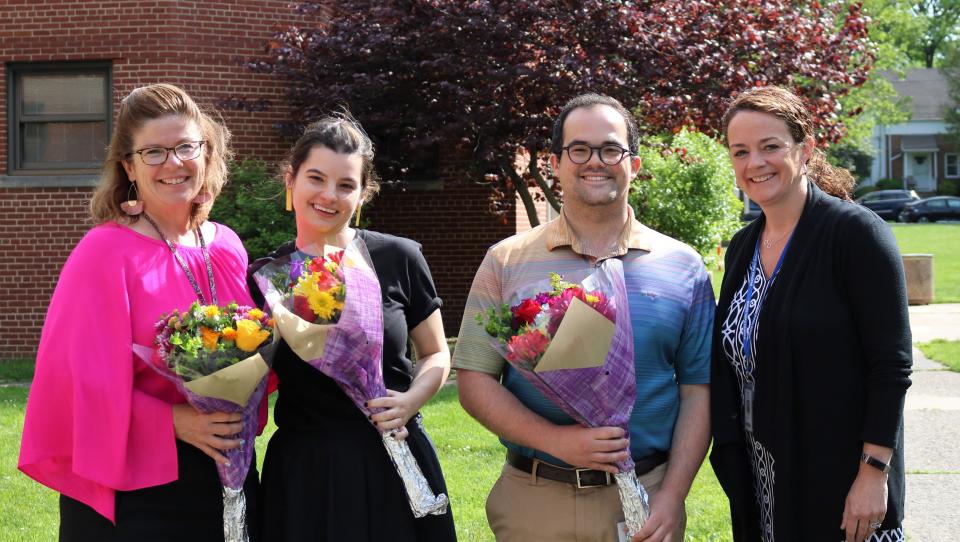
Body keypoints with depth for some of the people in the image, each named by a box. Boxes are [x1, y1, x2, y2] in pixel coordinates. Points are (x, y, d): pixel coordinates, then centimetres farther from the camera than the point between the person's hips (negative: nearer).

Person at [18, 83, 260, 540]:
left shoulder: (227, 246, 5)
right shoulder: (103, 253, -12)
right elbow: (84, 381, -15)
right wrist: (174, 422, -22)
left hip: (226, 479, 6)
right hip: (133, 489, -5)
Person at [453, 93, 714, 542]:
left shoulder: (682, 267, 4)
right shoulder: (506, 262, 1)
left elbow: (698, 389, 2)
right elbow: (474, 382, -3)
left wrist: (672, 496, -8)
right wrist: (556, 440, -17)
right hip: (534, 502, 0)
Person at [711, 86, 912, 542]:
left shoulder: (856, 231, -12)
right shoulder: (742, 247, 8)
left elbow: (892, 365, -15)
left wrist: (873, 473, -18)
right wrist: (733, 460, 6)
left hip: (842, 479, -6)